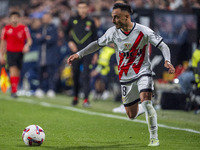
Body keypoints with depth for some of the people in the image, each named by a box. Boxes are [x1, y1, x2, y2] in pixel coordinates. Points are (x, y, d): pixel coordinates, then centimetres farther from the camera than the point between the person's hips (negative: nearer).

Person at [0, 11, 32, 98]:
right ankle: (14, 91, -19)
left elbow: (29, 40, -2)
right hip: (10, 52, -1)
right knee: (13, 70, -15)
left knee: (17, 72, 6)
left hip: (20, 53, 1)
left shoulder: (24, 28, 1)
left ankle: (14, 90, 21)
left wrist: (27, 45, -25)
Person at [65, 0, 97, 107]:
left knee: (86, 76, -9)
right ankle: (75, 97, 22)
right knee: (75, 75, 7)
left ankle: (86, 99, -12)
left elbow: (95, 38, 8)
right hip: (76, 52, 2)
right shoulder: (73, 20, 6)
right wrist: (69, 42, 0)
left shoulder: (90, 22, 4)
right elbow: (66, 32, 18)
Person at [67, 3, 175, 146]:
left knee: (145, 100, -27)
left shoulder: (143, 31, -16)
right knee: (132, 115, 6)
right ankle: (147, 108, 41)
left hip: (143, 72, -4)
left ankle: (154, 138, -14)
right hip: (126, 77, 4)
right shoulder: (113, 32, -4)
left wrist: (167, 61, -33)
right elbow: (98, 44, 13)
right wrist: (79, 54, 7)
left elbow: (163, 46, -14)